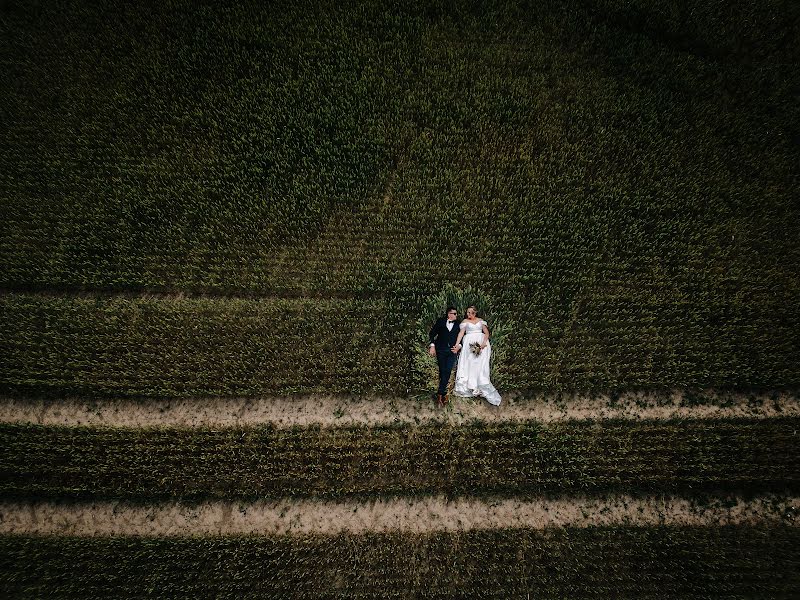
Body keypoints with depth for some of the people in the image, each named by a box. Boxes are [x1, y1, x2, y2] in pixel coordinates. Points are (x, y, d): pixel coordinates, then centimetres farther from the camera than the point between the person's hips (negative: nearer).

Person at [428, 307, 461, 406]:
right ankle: (444, 392, 12)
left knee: (447, 371, -7)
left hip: (452, 350, 0)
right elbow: (432, 333, 7)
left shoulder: (459, 323, 7)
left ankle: (440, 394, -2)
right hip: (441, 350, 0)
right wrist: (432, 345, -3)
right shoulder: (440, 321, 6)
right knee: (442, 371, 2)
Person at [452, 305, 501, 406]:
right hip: (469, 344, 0)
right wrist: (457, 344, -11)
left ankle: (481, 387, -8)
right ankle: (471, 387, -8)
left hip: (481, 343, 0)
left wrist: (484, 342, -11)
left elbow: (486, 332, 5)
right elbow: (461, 333, 0)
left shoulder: (481, 321, 13)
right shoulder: (465, 321, 11)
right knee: (469, 364, -8)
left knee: (480, 365, -6)